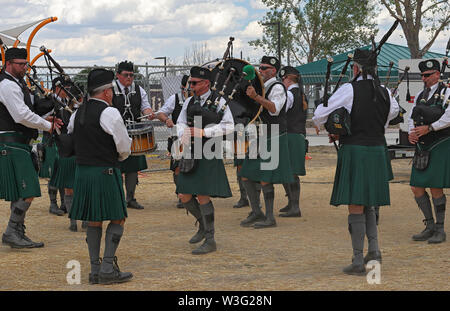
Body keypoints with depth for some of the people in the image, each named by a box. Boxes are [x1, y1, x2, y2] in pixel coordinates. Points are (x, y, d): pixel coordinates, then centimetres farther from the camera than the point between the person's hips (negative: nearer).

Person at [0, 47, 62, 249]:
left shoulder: (16, 83, 19)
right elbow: (22, 116, -21)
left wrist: (44, 120, 11)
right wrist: (47, 126, -10)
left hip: (18, 144, 11)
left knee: (20, 193, 13)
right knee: (28, 192, -13)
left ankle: (17, 234, 18)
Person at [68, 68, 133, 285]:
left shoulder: (77, 114, 11)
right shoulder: (109, 113, -12)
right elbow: (124, 147, -9)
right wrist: (119, 157, 13)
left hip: (82, 171, 7)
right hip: (106, 172, -7)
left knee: (93, 222, 12)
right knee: (117, 219, 2)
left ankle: (95, 269, 12)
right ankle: (108, 268, -5)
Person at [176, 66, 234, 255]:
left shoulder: (219, 102, -4)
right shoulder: (189, 102, 13)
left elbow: (228, 126, -12)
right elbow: (180, 123, 13)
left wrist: (203, 132, -18)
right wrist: (184, 135, -9)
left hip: (208, 155, -6)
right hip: (190, 154, 6)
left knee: (202, 196, -10)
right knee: (185, 196, 5)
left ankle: (210, 240, 0)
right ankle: (203, 224, 30)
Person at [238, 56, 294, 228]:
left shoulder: (277, 87, -10)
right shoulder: (261, 87, 17)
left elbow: (274, 109, -28)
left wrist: (256, 97, -35)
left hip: (272, 140, -9)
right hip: (258, 139, 9)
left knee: (265, 179, -8)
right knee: (246, 175, 8)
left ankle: (270, 218, 1)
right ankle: (257, 213, 17)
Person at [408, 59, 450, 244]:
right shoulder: (420, 96, 16)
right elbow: (412, 118, 16)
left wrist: (429, 128, -21)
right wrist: (411, 133, -4)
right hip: (423, 147, 7)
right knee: (417, 187, 2)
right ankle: (430, 227, 16)